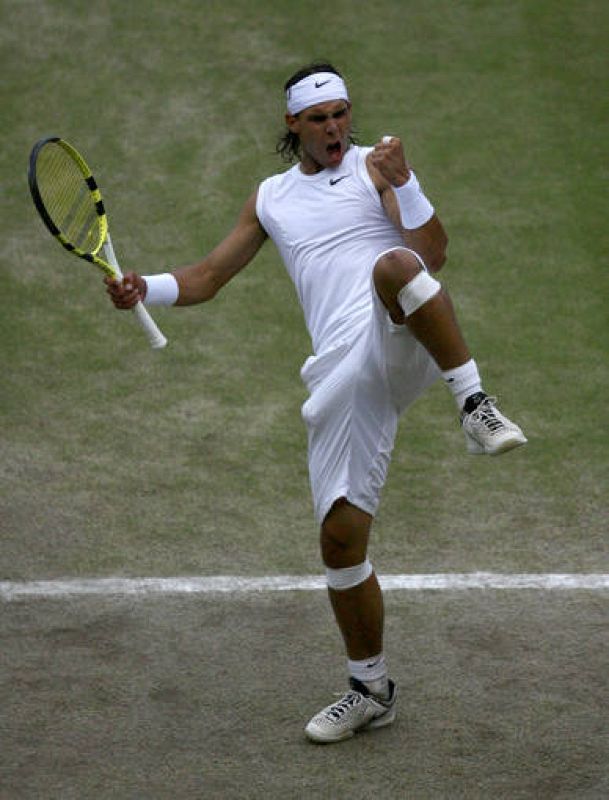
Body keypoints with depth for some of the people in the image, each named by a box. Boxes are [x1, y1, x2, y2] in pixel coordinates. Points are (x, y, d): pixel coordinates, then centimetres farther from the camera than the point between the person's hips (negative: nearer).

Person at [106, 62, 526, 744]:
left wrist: (402, 184, -16)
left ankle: (475, 404, -39)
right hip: (344, 376, 4)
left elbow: (432, 255, -2)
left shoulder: (374, 165, 10)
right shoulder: (270, 200, 22)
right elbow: (207, 277, 25)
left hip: (404, 342, -4)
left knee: (394, 266, -40)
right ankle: (371, 690, 19)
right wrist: (144, 288, 6)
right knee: (340, 536, 0)